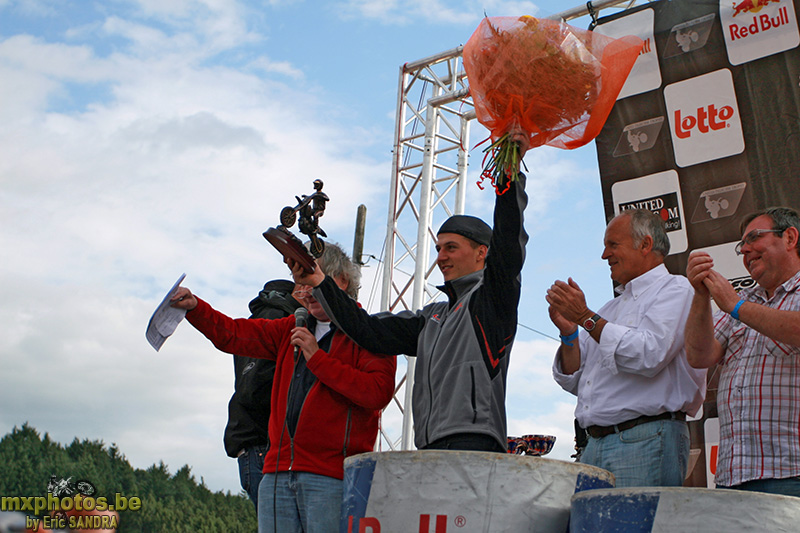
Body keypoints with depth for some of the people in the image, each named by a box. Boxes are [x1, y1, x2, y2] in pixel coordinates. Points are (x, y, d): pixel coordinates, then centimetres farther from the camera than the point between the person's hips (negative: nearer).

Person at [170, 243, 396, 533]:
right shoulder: (293, 329, 20)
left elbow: (377, 393, -16)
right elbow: (233, 334, 20)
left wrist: (317, 358, -13)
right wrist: (194, 308, 3)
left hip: (331, 476, -6)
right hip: (277, 474, 6)